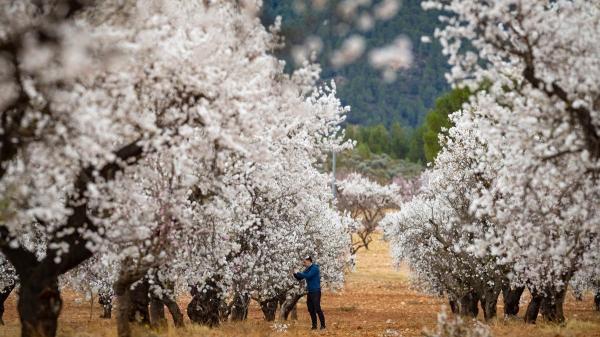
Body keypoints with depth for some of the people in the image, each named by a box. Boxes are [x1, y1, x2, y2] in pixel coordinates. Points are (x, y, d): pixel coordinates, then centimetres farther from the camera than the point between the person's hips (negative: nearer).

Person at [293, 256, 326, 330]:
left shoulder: (315, 268, -10)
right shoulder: (307, 269, 14)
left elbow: (308, 276, -22)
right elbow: (299, 278, 14)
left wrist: (298, 273, -15)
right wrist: (295, 274, -6)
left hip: (316, 291, -8)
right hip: (310, 292, 8)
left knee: (317, 309, -11)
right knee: (311, 310, 6)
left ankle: (323, 325, -6)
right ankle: (314, 325, 11)